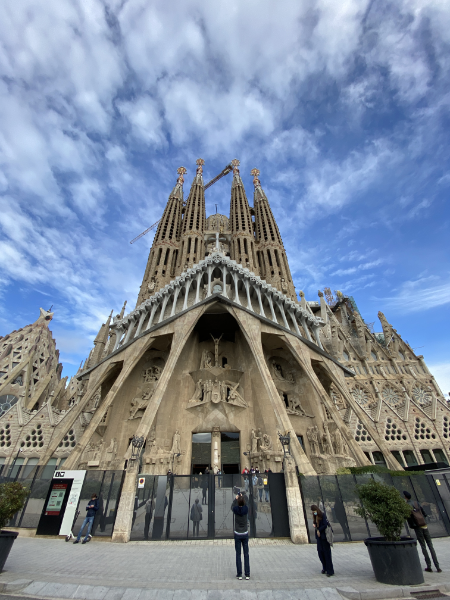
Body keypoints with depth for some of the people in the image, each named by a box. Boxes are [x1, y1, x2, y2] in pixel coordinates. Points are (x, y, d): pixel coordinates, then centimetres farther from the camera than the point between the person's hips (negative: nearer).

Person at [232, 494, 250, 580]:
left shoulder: (235, 510, -16)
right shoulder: (246, 509, -14)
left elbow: (233, 506, 9)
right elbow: (243, 505, 11)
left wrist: (236, 498, 23)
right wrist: (241, 497, 24)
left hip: (237, 535, -1)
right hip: (245, 534, 1)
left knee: (238, 554, 9)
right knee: (246, 554, 12)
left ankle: (239, 574, 13)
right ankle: (247, 574, 16)